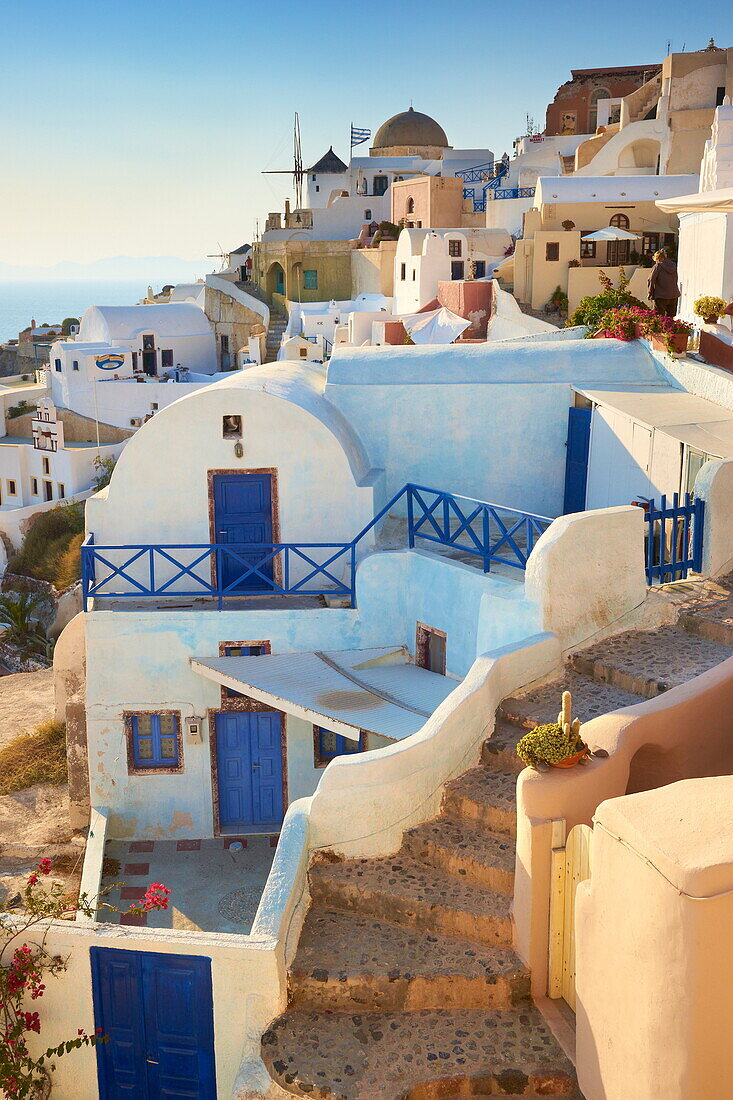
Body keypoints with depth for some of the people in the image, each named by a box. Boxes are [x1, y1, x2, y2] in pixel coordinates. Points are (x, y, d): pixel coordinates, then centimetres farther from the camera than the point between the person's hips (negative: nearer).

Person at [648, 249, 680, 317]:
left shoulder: (658, 266, -7)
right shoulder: (673, 265, 10)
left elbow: (651, 280, -8)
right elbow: (676, 280, 16)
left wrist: (650, 295, -1)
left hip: (661, 297, -6)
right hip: (674, 296, 6)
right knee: (670, 317, 12)